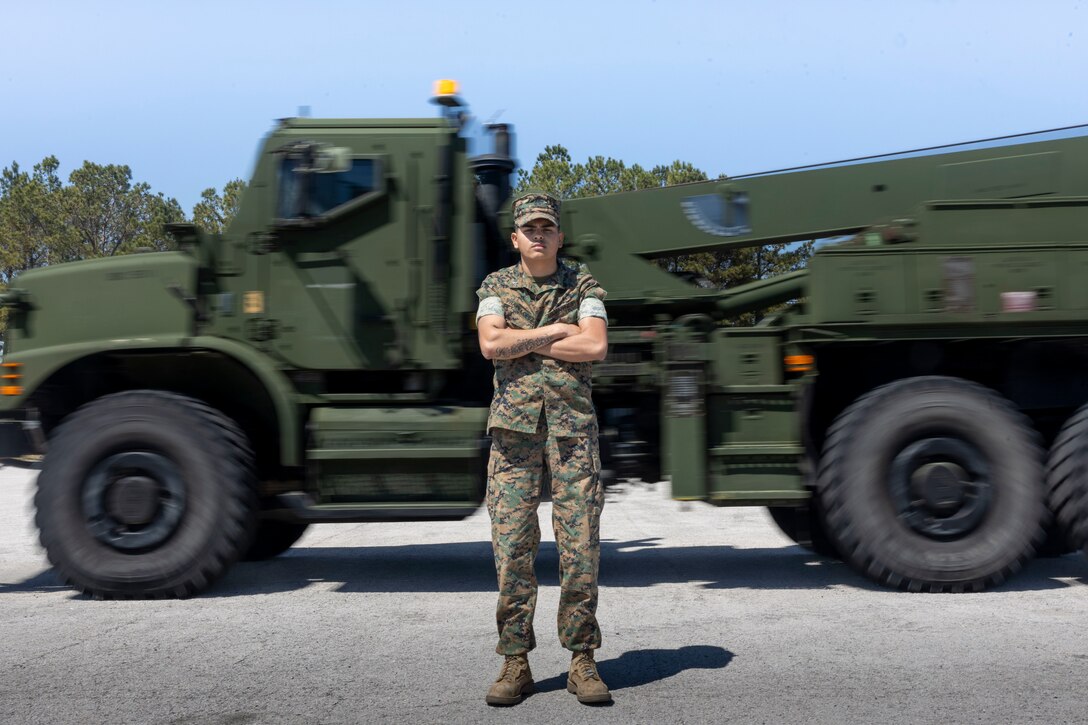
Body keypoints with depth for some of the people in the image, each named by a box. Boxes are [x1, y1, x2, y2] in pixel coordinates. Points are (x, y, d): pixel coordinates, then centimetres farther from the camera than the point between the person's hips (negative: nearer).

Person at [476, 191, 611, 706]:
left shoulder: (583, 285, 8)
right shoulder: (496, 287, 10)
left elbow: (596, 347, -8)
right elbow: (490, 344, -8)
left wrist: (523, 343, -7)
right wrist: (556, 331, -8)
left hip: (573, 424, 0)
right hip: (513, 426, 0)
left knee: (580, 545, -2)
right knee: (511, 544, -2)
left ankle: (582, 660, 7)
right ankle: (515, 663, 6)